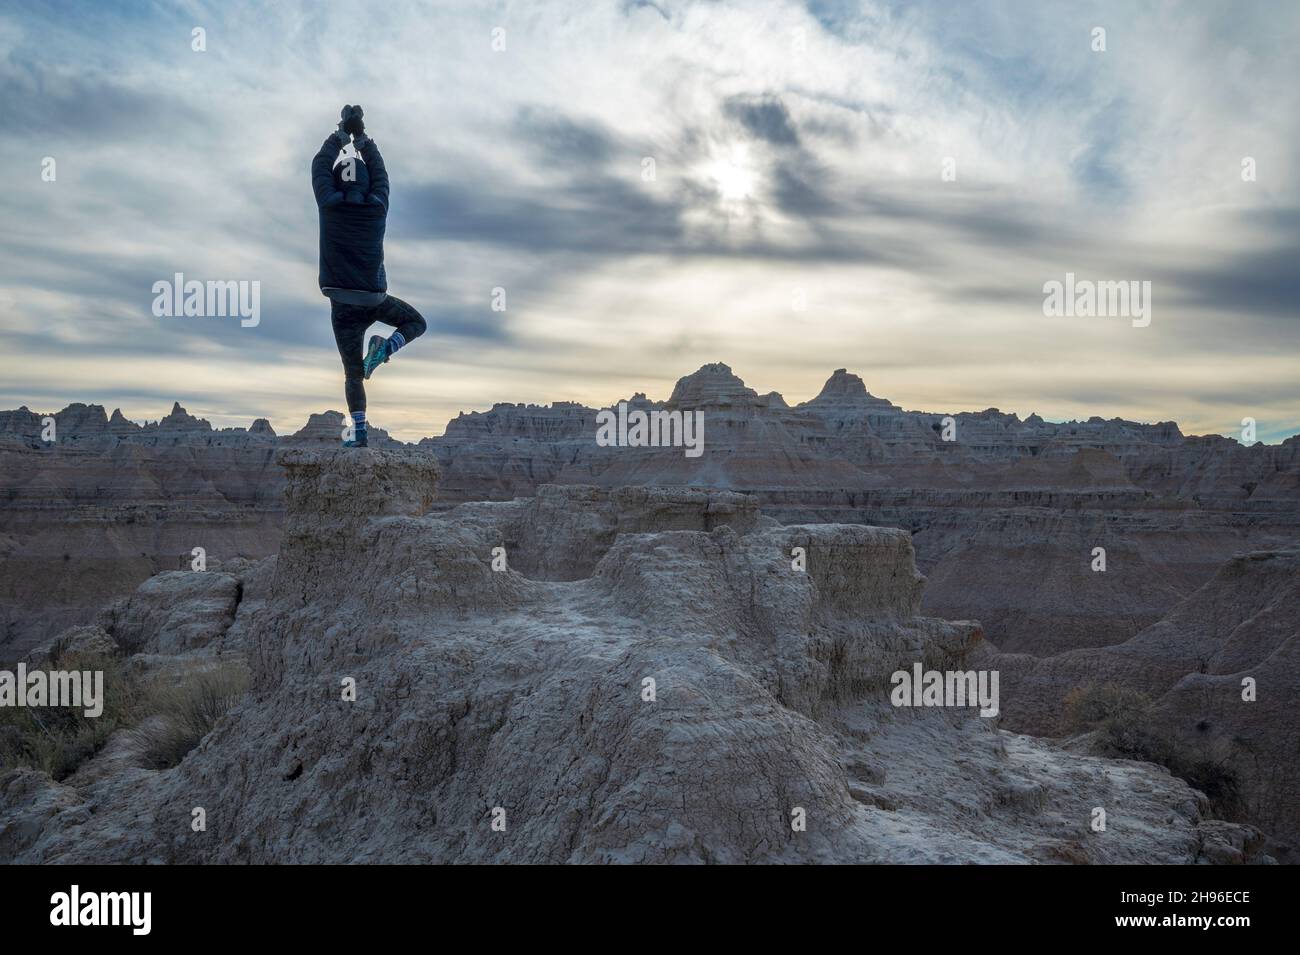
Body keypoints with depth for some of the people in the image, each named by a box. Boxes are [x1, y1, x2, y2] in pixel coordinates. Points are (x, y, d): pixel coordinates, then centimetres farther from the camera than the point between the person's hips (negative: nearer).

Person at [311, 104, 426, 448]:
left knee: (353, 373, 8)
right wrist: (362, 138, 27)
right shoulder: (377, 206, -1)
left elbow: (319, 167, 12)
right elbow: (379, 172, 18)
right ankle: (385, 347, -6)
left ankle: (359, 430, 1)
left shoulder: (330, 204, -4)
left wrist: (340, 135, 23)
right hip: (375, 300, 0)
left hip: (343, 306, 0)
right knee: (416, 323, 25)